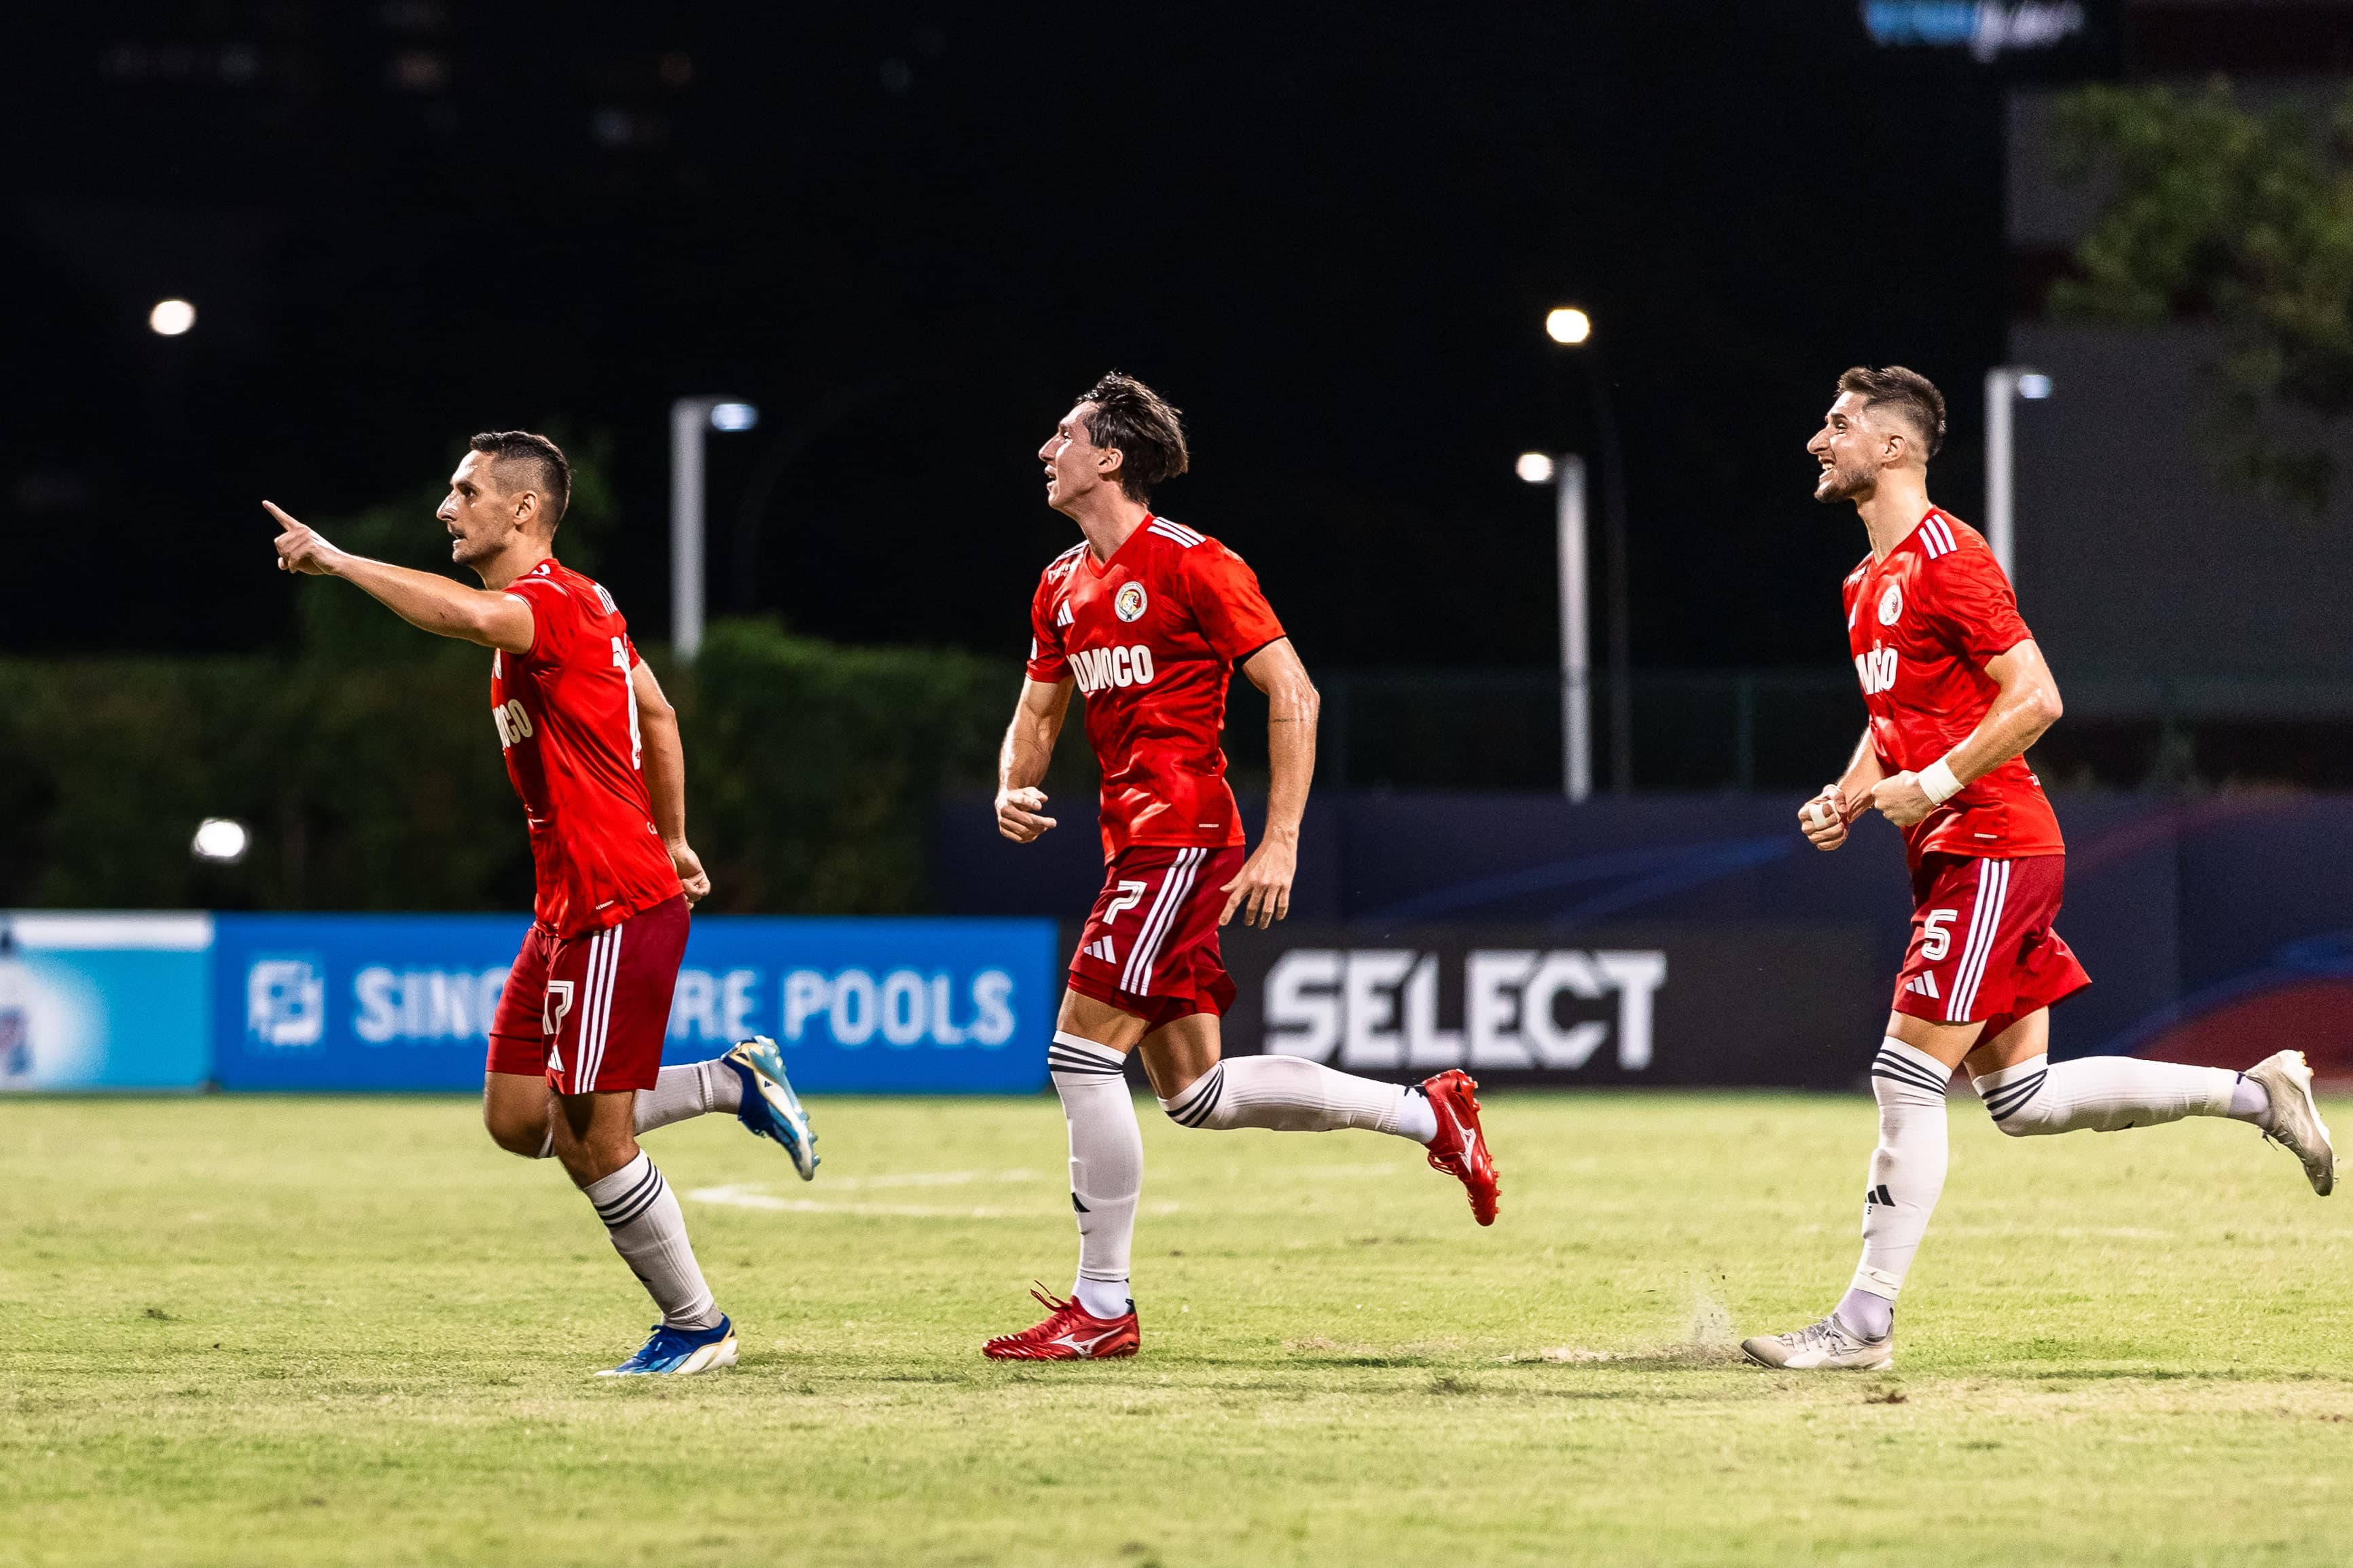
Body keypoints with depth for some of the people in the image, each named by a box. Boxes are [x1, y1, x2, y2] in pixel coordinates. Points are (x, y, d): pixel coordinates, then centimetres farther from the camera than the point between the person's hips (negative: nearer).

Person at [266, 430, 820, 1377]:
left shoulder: (552, 603, -17)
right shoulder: (580, 606, 14)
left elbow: (467, 615, -41)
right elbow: (658, 713, 25)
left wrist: (336, 562, -39)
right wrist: (670, 840, 29)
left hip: (617, 910, -10)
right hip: (571, 908, 10)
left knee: (590, 1143, -3)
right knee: (518, 1119, 9)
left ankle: (697, 1326, 11)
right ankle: (735, 1082, 20)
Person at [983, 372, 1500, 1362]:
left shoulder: (1190, 564, -10)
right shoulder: (1061, 588, 15)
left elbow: (1293, 694, -11)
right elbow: (1037, 714, 23)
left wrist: (1280, 844, -16)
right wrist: (1013, 788, 0)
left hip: (1181, 839, -9)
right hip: (1137, 842, 9)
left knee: (1082, 1056, -12)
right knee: (1195, 1092, 9)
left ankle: (1101, 1308, -6)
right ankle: (1426, 1113, 21)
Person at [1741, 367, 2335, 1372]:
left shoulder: (1946, 556, -12)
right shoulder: (1868, 582, 18)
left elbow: (2035, 698, -18)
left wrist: (1935, 784, -17)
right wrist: (1850, 796, 11)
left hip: (1993, 847, -10)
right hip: (1951, 858, 10)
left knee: (1907, 1077, -11)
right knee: (2024, 1100, 9)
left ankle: (1865, 1324, -10)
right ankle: (2257, 1094, 17)